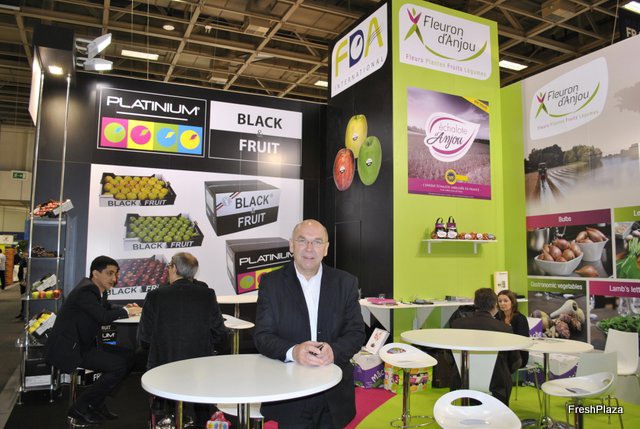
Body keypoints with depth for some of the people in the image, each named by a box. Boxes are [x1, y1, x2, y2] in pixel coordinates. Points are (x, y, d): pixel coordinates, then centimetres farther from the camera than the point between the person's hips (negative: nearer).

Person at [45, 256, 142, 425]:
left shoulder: (98, 290, 8)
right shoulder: (85, 291, -21)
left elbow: (107, 308, 24)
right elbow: (104, 317, -30)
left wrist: (126, 308, 4)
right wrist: (126, 311, -12)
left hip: (84, 344, 10)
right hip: (68, 349, -10)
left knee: (128, 356, 3)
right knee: (119, 366, -18)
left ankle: (96, 403, 12)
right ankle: (79, 408, -4)